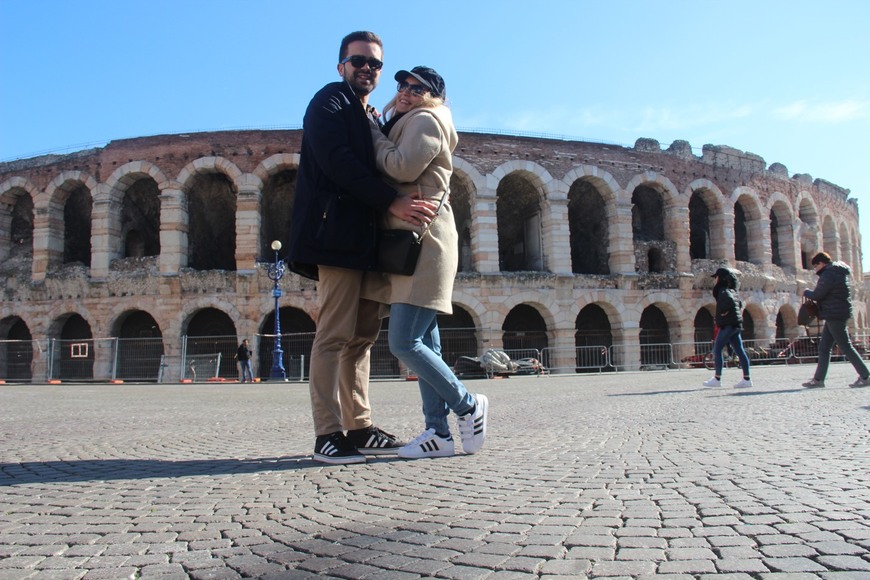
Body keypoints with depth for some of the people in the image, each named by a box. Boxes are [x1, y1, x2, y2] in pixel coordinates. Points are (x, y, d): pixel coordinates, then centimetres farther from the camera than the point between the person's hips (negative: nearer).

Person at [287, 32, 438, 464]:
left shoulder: (372, 119, 27)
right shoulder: (329, 101, 2)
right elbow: (337, 161, -15)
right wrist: (391, 202, -20)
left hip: (364, 239, 9)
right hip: (337, 233, -9)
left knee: (362, 335, 7)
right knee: (335, 335, -11)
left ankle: (359, 429, 12)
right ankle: (328, 436, -8)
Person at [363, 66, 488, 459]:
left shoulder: (425, 120, -1)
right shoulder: (407, 125, 28)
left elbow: (402, 168, -16)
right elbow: (392, 168, 18)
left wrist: (375, 135, -2)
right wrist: (391, 111, 14)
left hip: (424, 242, -10)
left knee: (404, 343, -13)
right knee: (423, 343, 6)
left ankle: (467, 405, 1)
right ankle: (439, 432, 9)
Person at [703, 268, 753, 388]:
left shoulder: (724, 291, -11)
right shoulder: (731, 290, 18)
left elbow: (729, 301, -30)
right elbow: (740, 303, 30)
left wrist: (724, 312, -16)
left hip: (728, 325, -9)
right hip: (735, 324, 9)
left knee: (717, 350, -5)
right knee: (739, 351, 6)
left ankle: (717, 379, -3)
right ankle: (747, 379, 5)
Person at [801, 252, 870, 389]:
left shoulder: (828, 276, -16)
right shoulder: (838, 272, 17)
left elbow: (817, 295, -16)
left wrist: (806, 292, 4)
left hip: (835, 315, -11)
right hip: (835, 315, 11)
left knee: (846, 346, -6)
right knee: (824, 347, 10)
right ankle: (818, 379, 11)